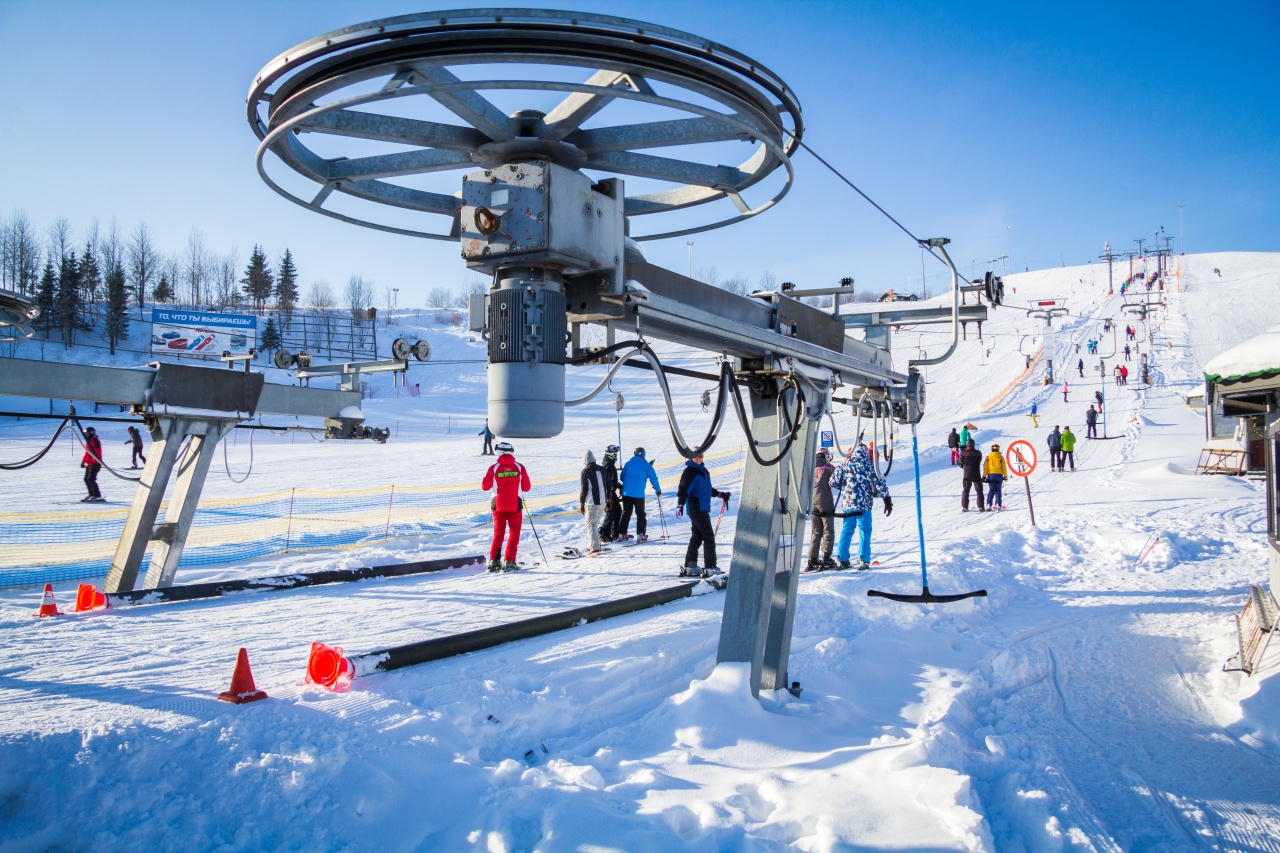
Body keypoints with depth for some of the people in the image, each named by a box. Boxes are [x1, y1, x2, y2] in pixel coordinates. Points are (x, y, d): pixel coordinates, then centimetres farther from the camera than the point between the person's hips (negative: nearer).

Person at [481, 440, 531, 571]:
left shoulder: (494, 468, -6)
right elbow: (526, 487, 0)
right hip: (515, 505, -1)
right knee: (514, 533, 8)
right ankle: (509, 561, -1)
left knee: (498, 532, 15)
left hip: (498, 505, 1)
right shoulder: (519, 467, -4)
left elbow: (485, 486, -1)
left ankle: (493, 561, 9)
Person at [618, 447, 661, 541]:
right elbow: (653, 478, 1)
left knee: (626, 513, 13)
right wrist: (658, 490, 14)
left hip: (626, 493, 3)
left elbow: (622, 477, 15)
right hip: (639, 494, -3)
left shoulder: (628, 463, 8)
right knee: (640, 514, 6)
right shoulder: (646, 465, 0)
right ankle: (640, 534, -2)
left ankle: (621, 533, 12)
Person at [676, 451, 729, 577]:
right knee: (709, 537, -8)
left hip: (702, 508, 9)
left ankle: (690, 567, 15)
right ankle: (710, 567, -7)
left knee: (697, 537, 11)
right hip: (697, 509, -9)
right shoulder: (689, 471, -11)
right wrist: (680, 505, -31)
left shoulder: (703, 470, 17)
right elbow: (683, 489, -20)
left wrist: (720, 495, 30)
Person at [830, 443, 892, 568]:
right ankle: (863, 560, 0)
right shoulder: (869, 466, -2)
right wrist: (887, 500, 10)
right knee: (865, 531, 5)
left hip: (847, 503, 2)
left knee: (846, 530, 11)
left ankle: (842, 559, 9)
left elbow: (834, 482, 0)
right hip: (864, 504, -2)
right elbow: (880, 484, -1)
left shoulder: (844, 464, 3)